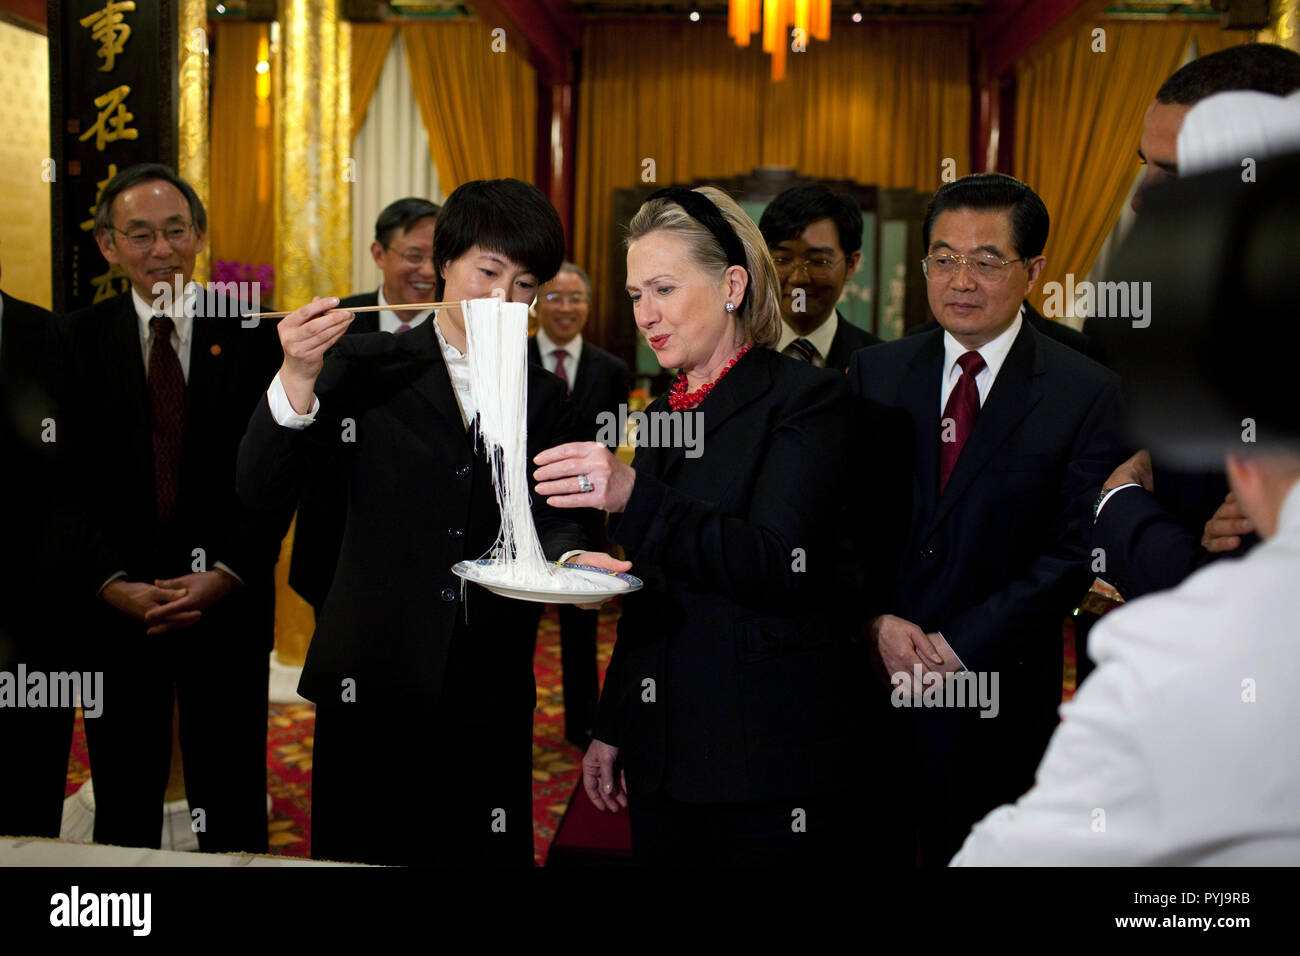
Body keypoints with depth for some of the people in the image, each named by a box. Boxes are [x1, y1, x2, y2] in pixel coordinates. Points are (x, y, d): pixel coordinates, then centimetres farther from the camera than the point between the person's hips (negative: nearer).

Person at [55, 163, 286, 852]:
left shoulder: (255, 338, 1)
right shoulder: (74, 341, 3)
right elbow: (66, 480, -2)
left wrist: (224, 575, -13)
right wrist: (116, 585, -13)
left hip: (229, 599, -1)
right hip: (113, 605, 1)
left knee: (232, 807, 10)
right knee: (123, 803, 13)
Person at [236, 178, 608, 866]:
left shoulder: (543, 400, 11)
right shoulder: (364, 366, 3)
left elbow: (553, 520, 2)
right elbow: (260, 491, -4)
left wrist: (569, 559, -21)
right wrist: (299, 377, -19)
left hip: (491, 698, 2)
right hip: (372, 686, -2)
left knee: (486, 856, 7)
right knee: (360, 853, 6)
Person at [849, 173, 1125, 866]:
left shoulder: (1087, 394, -5)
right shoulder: (876, 373, 5)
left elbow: (1073, 550, -9)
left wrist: (960, 646, -14)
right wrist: (877, 622, -11)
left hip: (997, 692, -2)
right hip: (868, 676, 3)